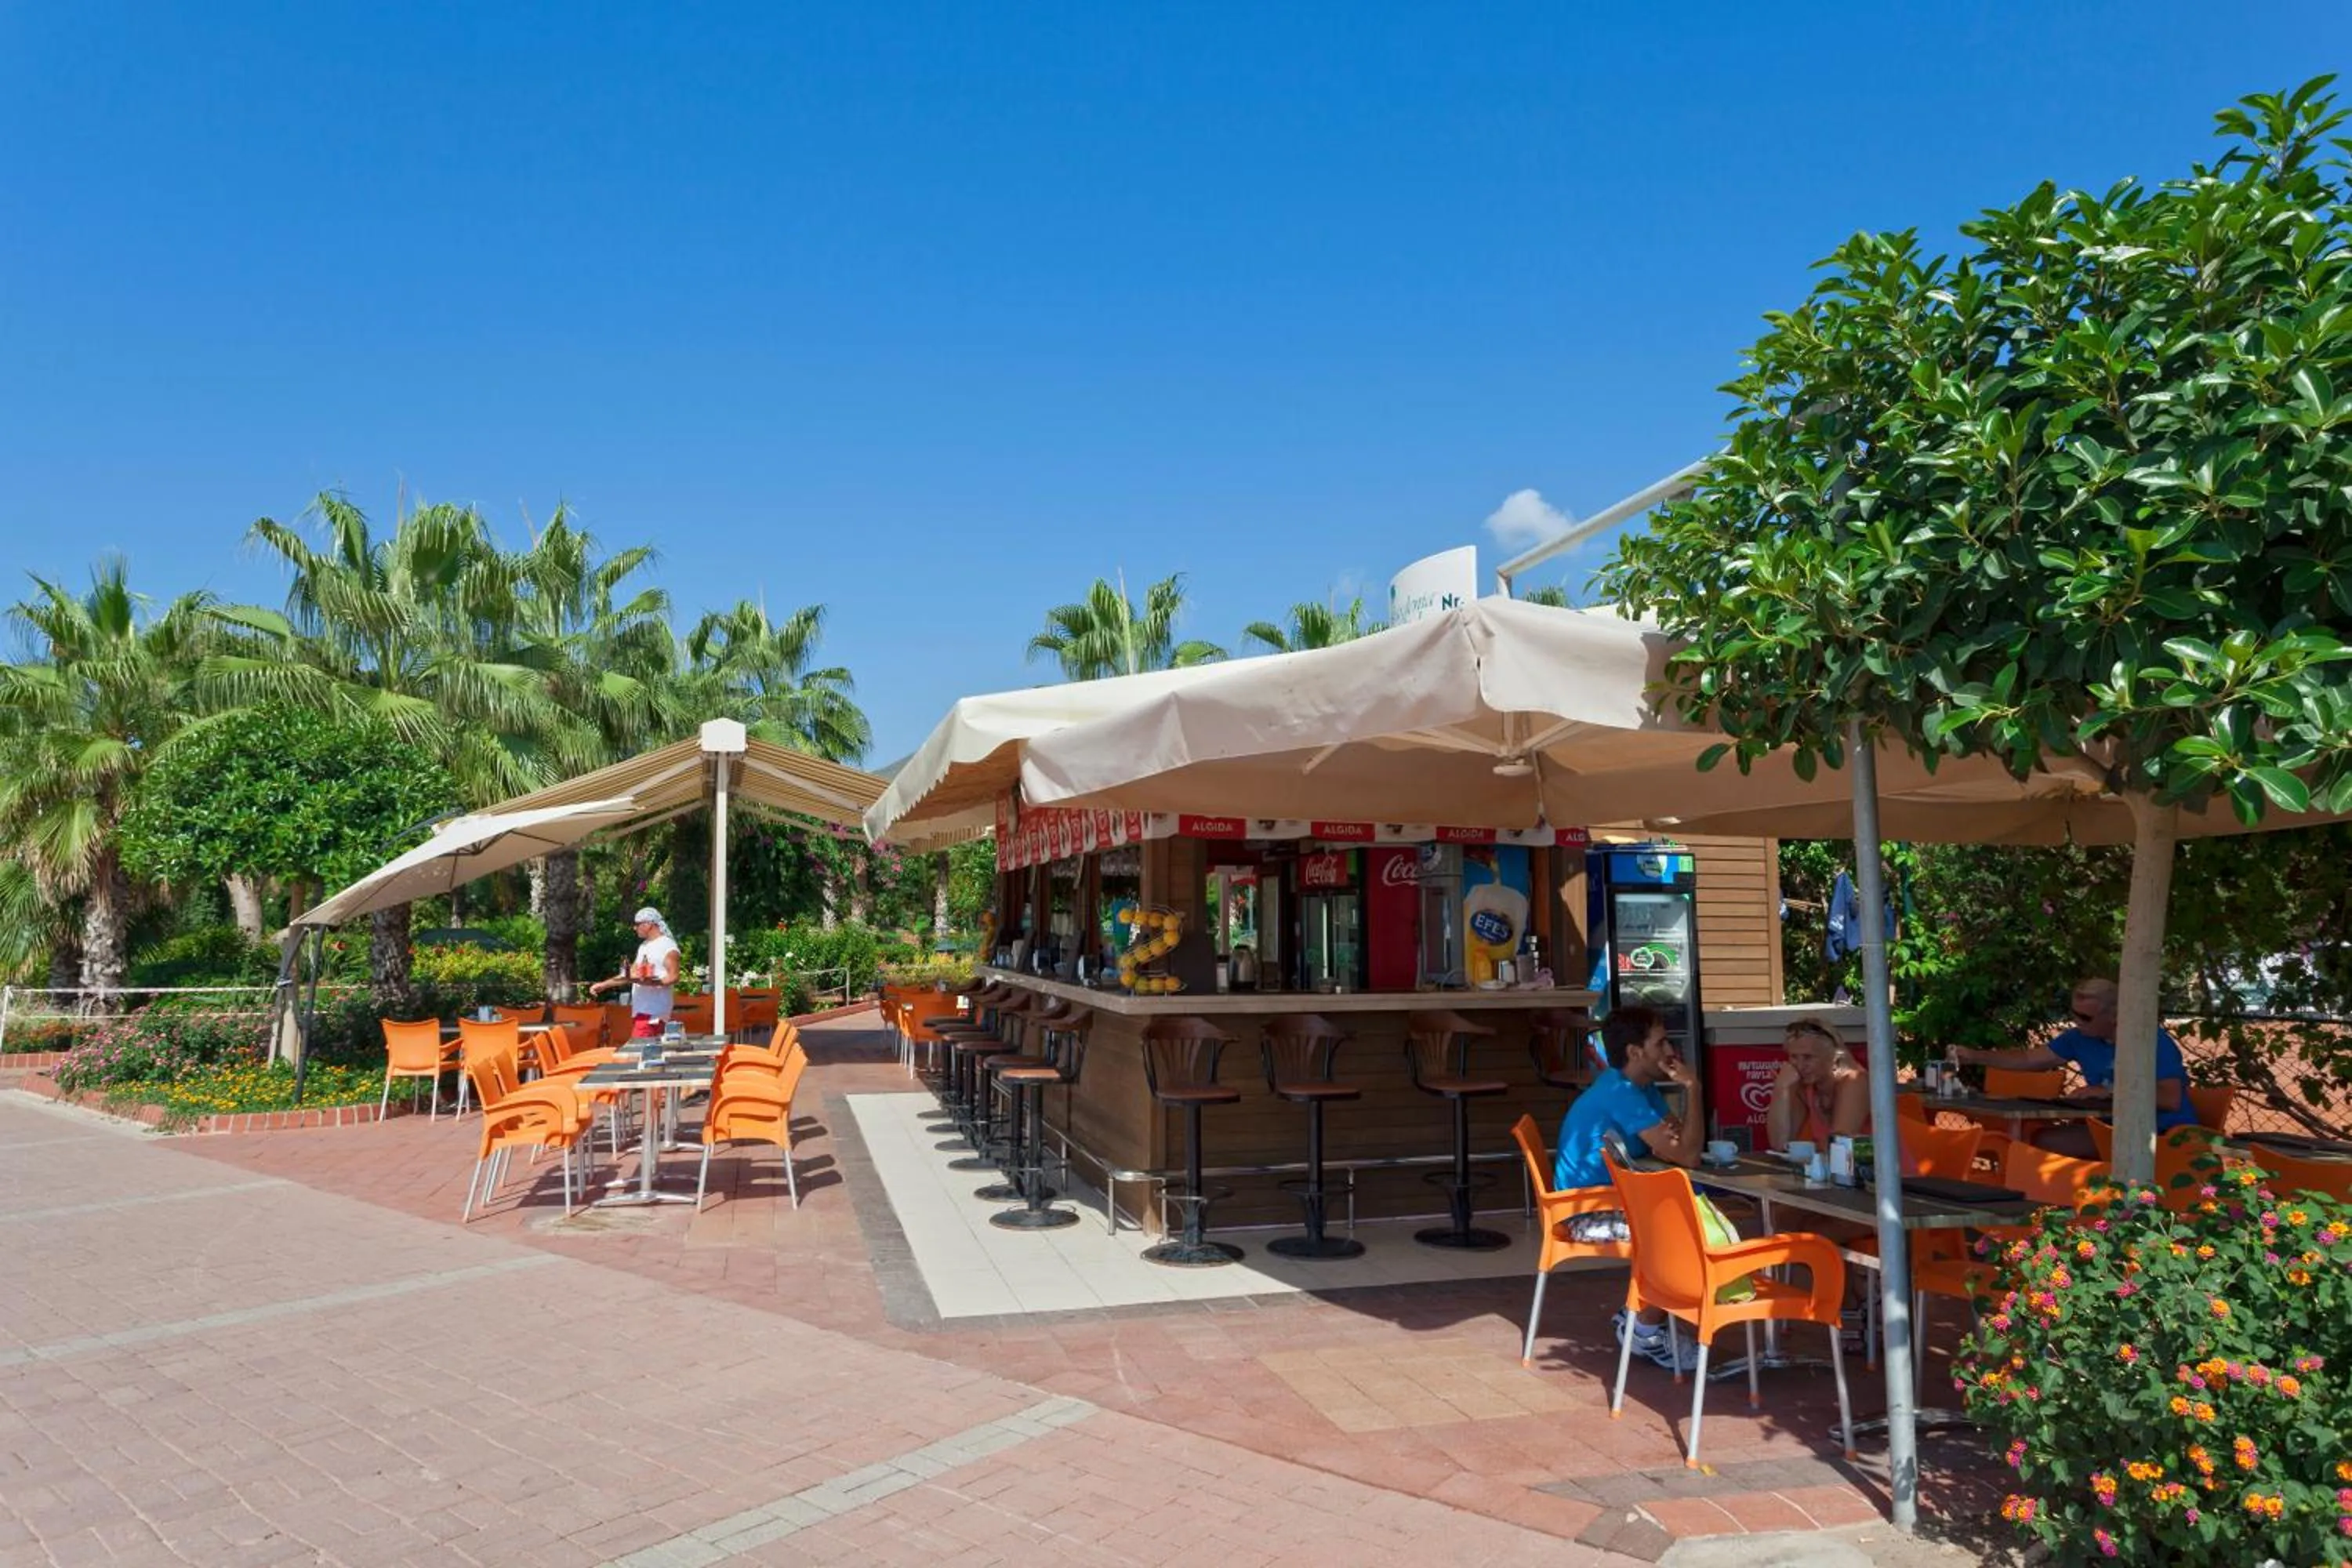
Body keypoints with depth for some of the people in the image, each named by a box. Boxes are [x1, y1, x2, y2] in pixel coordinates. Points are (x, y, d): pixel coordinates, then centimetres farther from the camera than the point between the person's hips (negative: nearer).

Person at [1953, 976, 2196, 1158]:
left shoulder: (2155, 1041, -15)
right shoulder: (2080, 1038, 2)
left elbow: (2171, 1099, -25)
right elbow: (2029, 1059, 8)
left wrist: (2110, 1092, -22)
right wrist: (1975, 1056, -3)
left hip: (2168, 1133, -6)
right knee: (2046, 1141, -9)